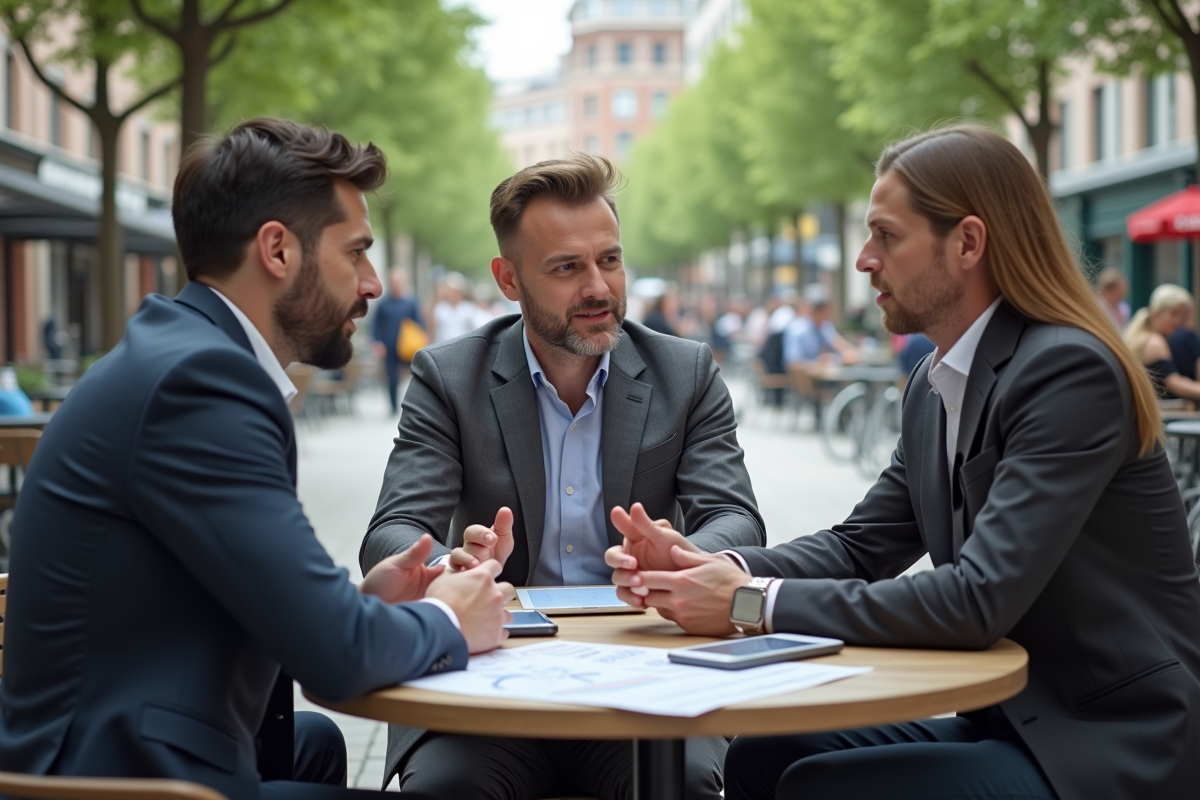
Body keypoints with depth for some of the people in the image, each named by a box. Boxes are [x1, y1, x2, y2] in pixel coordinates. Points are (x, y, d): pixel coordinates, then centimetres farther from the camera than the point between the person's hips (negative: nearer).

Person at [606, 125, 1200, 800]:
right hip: (1018, 720, 8)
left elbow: (976, 599, -28)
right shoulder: (934, 386, 9)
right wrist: (712, 566, -9)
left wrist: (756, 603, -22)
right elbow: (860, 546, 10)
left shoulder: (1071, 371, -20)